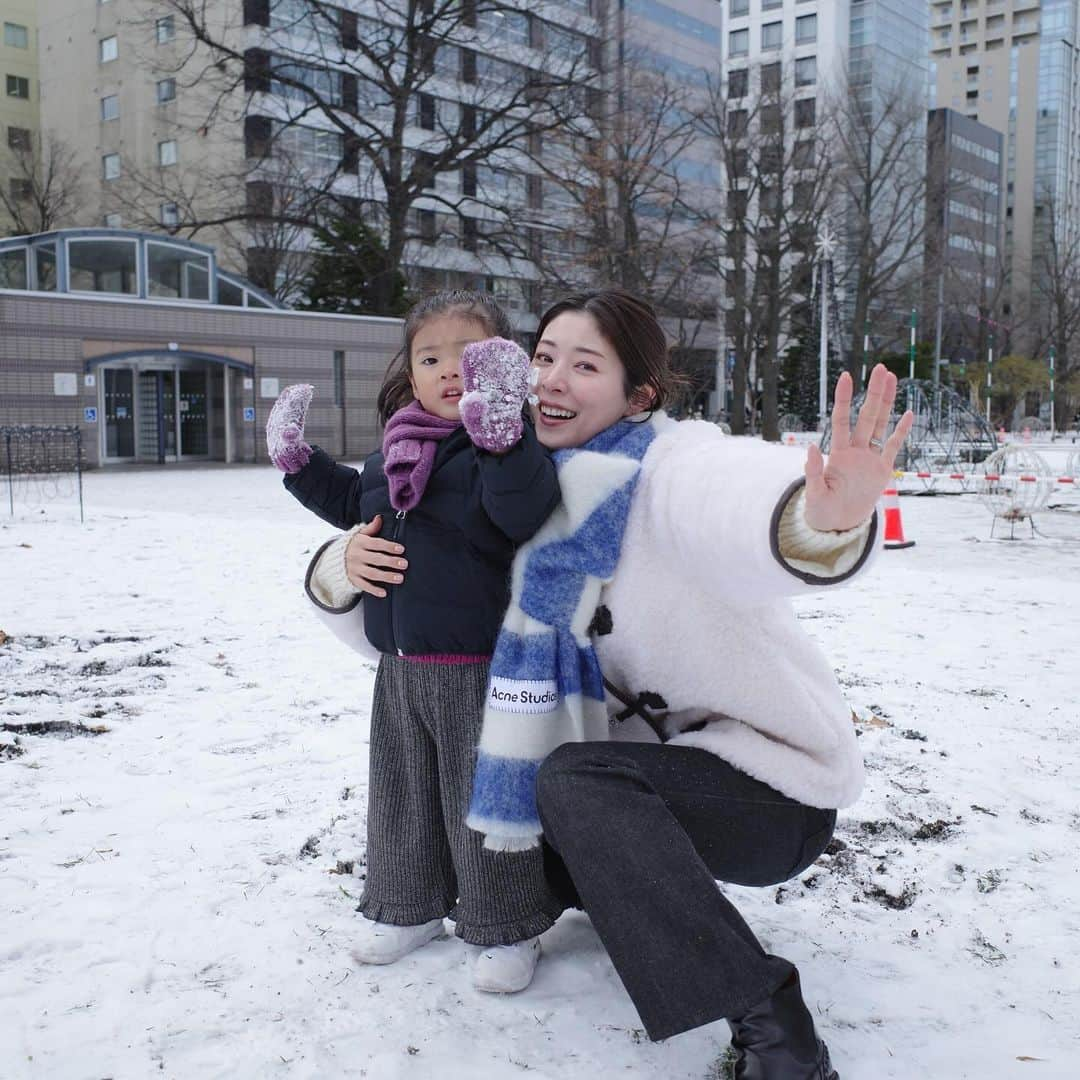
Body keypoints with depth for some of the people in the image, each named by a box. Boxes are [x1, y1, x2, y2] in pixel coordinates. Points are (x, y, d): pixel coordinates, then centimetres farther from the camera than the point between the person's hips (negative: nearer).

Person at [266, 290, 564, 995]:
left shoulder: (504, 446, -13)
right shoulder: (397, 452, 9)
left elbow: (524, 513, -33)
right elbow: (353, 502, 28)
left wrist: (500, 430, -43)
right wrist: (300, 461, 19)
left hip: (478, 666, -7)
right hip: (400, 665, 8)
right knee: (403, 791, 20)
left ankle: (507, 928, 23)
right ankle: (411, 906, 40)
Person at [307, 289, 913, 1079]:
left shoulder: (677, 466, -23)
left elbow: (746, 501, -48)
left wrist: (830, 521, -71)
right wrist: (346, 568, -17)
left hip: (778, 781, -7)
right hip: (667, 762, 8)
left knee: (572, 779, -31)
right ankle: (659, 893, 26)